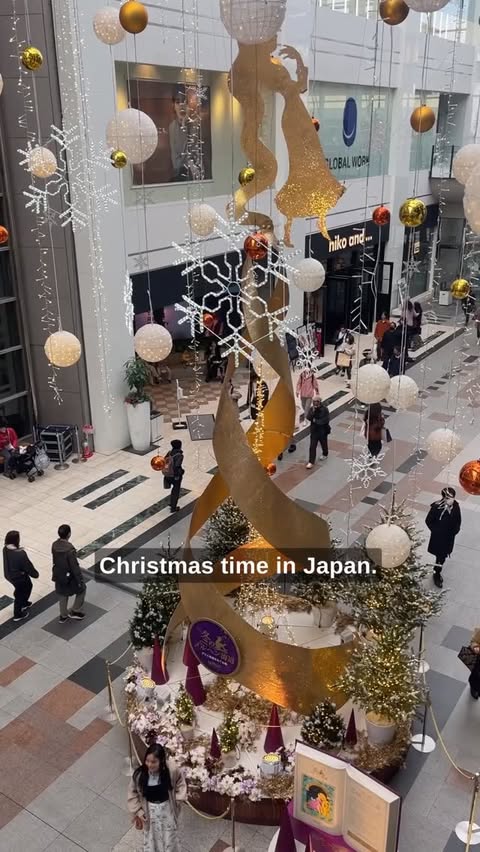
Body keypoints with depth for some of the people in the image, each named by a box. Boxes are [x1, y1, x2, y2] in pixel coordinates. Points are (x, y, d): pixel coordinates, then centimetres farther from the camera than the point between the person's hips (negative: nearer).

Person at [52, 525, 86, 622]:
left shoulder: (54, 545, -12)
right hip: (69, 576, -7)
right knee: (82, 589, 21)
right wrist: (80, 580, -13)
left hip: (59, 575, 7)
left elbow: (55, 560, 4)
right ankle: (75, 611, 30)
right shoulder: (70, 549, -34)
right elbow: (75, 566, -26)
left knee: (62, 595, 26)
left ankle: (63, 616, 41)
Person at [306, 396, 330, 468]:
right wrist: (313, 412, -25)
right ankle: (311, 462, -2)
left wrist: (316, 421, -20)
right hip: (314, 430, 2)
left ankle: (325, 454, 49)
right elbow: (308, 418, -11)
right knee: (312, 446, -3)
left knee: (324, 443, 20)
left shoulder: (324, 409, -15)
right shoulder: (312, 408, -3)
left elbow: (326, 420, -20)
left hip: (322, 430, -2)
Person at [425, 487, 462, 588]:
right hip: (439, 537, -4)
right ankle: (437, 575, 26)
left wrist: (456, 530, -6)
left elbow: (458, 519, 4)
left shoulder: (455, 505, -13)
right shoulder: (436, 507, -25)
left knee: (443, 556, 19)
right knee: (440, 556, 4)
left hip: (450, 537, 4)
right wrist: (436, 531, -12)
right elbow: (428, 521, -12)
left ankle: (437, 572, 41)